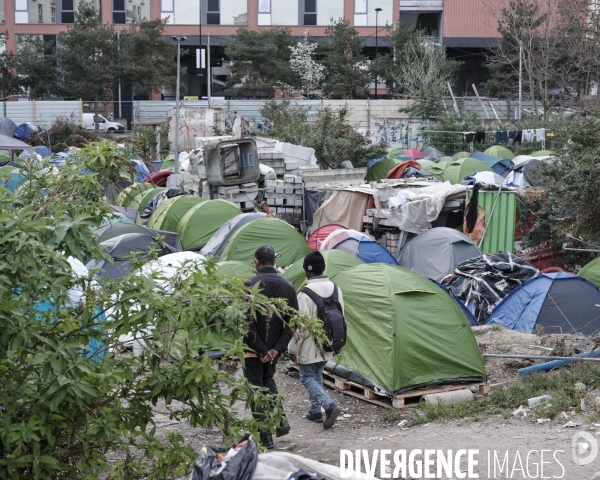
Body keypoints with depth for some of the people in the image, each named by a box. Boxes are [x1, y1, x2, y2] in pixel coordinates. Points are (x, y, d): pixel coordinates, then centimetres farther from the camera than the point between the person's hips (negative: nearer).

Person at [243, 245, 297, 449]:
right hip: (275, 348, 5)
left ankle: (266, 439, 2)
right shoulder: (288, 287, 3)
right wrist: (277, 348, -2)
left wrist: (261, 349, -12)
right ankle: (281, 419, 13)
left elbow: (247, 323, -18)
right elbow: (292, 322, 2)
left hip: (255, 349, -5)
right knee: (268, 379, 29)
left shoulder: (251, 286, -15)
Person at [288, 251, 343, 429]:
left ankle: (329, 406, -12)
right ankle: (315, 411, 25)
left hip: (309, 347, -7)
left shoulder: (306, 293, -21)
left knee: (307, 377, 5)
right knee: (317, 375, 20)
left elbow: (301, 326, -20)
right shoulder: (335, 288, 2)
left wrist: (292, 349, -9)